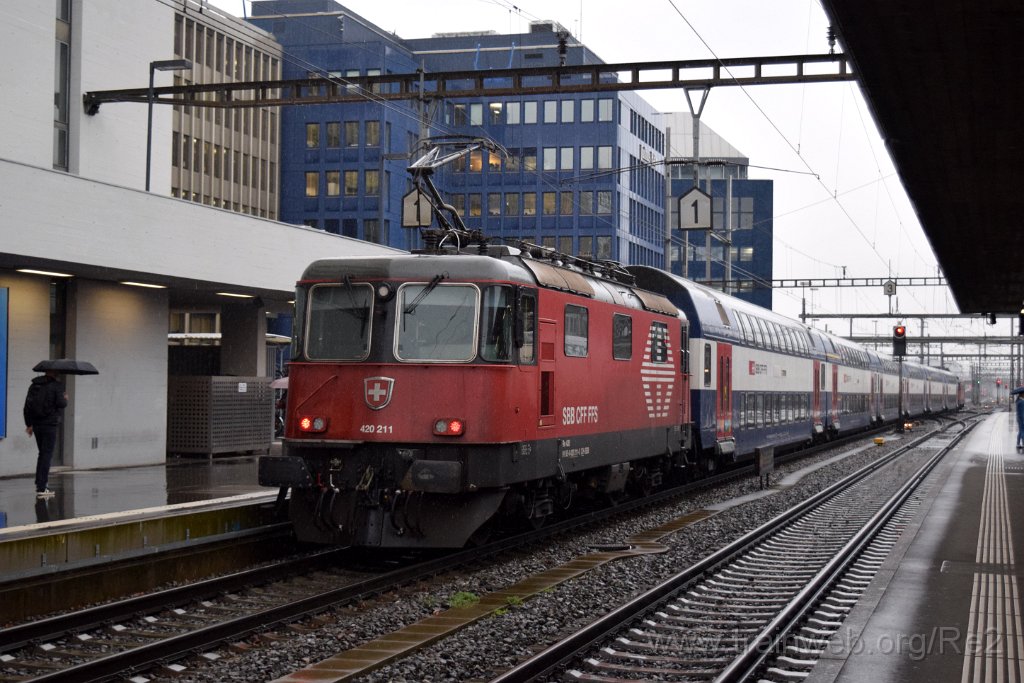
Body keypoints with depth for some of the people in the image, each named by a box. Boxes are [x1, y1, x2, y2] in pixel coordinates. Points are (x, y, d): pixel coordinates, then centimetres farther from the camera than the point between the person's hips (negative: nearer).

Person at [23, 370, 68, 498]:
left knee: (42, 453, 20)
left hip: (36, 425, 6)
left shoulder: (33, 386, 10)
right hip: (50, 424, -6)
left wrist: (29, 424, 19)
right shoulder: (57, 386, -9)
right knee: (47, 455, -4)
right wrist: (65, 399, 7)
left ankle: (39, 483, 19)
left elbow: (27, 406, 12)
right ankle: (41, 488, -8)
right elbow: (61, 404, -17)